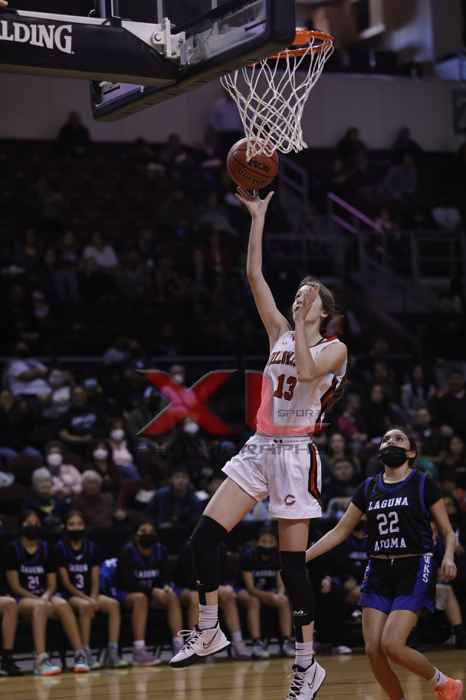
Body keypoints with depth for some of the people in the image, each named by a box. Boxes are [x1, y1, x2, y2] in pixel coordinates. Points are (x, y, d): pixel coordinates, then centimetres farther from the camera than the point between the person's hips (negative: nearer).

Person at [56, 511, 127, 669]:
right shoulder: (61, 548, -2)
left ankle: (112, 652, -26)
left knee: (113, 604, -23)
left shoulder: (91, 547, 10)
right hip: (70, 595, -4)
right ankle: (85, 654, -33)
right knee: (85, 606, -36)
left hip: (90, 594, 4)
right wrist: (86, 599, -17)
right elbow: (66, 583, -7)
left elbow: (95, 580, 7)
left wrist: (93, 598, -12)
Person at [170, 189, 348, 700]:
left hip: (296, 453, -6)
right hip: (260, 447, 6)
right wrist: (258, 217, 2)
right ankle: (209, 632, 10)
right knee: (203, 537, -5)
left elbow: (307, 370, -25)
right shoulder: (280, 333, 12)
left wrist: (303, 323, -17)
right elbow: (254, 276, 7)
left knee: (292, 564, -4)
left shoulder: (334, 348, -2)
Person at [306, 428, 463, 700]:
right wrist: (302, 558, 8)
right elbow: (340, 531, 15)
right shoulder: (368, 488, 11)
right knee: (373, 650, -7)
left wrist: (449, 558, -19)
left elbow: (449, 532, 2)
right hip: (378, 573, 5)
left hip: (414, 571, -5)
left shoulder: (423, 484, -1)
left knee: (392, 645, -18)